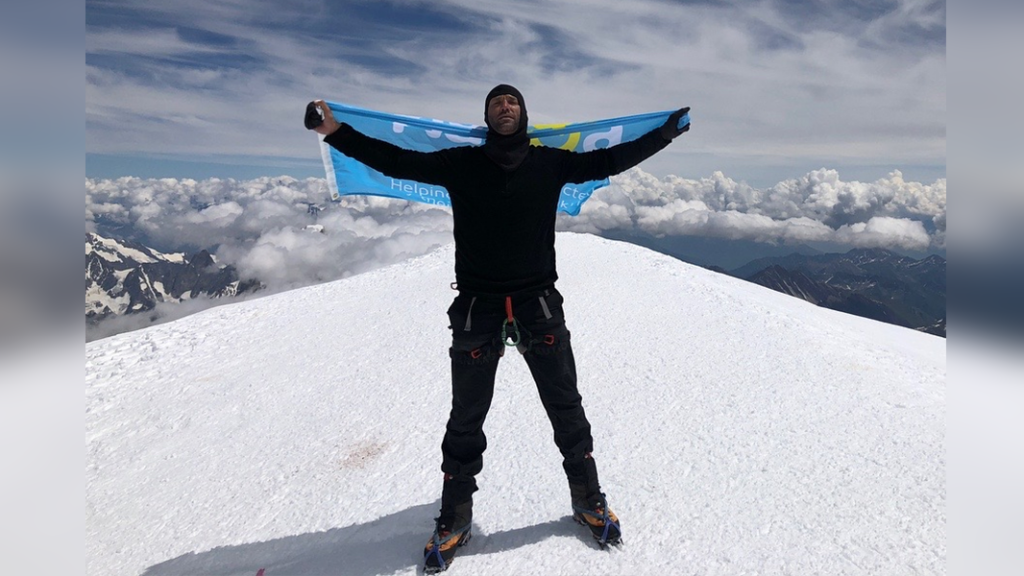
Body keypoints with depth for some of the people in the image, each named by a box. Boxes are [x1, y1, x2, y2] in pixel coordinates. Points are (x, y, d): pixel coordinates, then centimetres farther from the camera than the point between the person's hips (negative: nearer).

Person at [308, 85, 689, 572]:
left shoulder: (549, 162, 5)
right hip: (477, 308, 0)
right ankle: (455, 517, 31)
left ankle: (588, 500, 35)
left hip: (539, 305, 1)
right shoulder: (462, 163, 3)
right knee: (466, 418, 11)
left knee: (566, 408, 12)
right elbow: (397, 161, 1)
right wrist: (336, 132, -3)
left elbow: (610, 160, 10)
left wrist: (667, 131, 12)